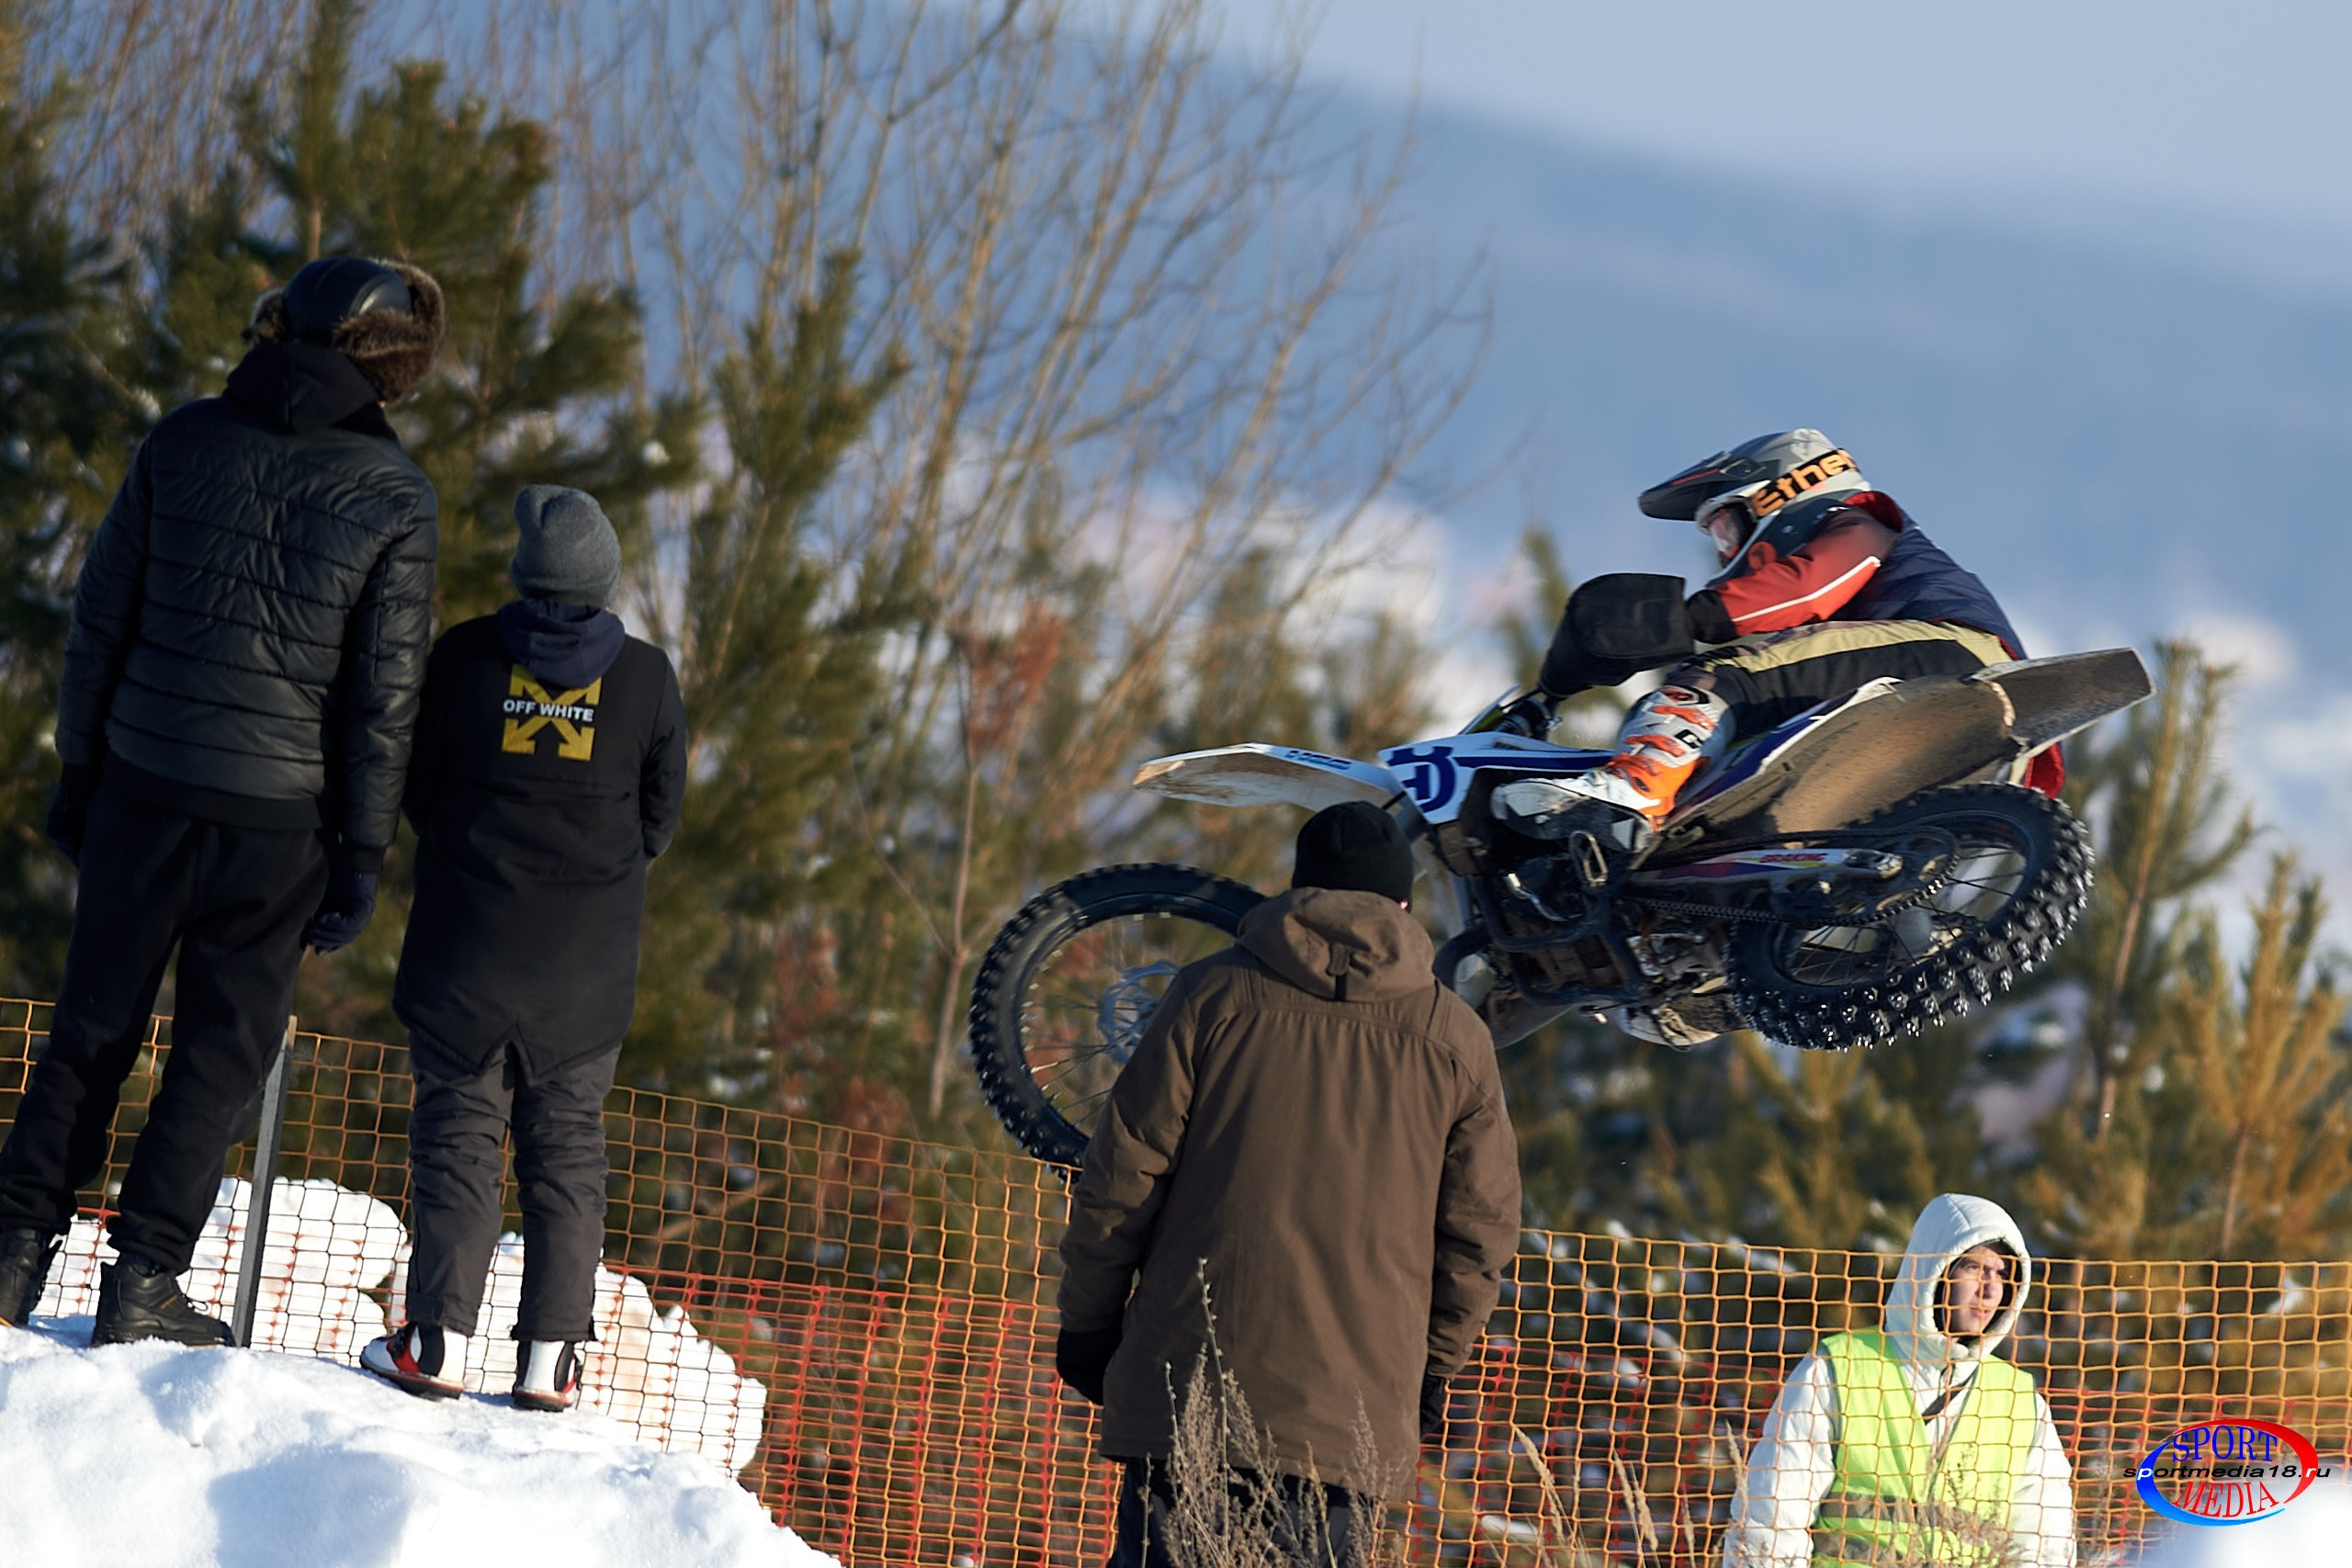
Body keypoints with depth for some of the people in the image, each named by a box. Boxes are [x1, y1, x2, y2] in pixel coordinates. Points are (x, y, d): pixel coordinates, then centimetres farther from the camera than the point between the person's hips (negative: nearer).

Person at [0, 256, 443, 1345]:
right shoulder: (391, 496, -7)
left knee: (95, 1020, 14)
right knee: (224, 1046, 7)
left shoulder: (185, 442, 1)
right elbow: (386, 692, -7)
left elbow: (99, 620, 5)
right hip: (280, 806, -2)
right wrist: (364, 854, -1)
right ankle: (143, 1279, 5)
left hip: (145, 777, 2)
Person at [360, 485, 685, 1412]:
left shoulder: (465, 656, -7)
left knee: (458, 1134, 4)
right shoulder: (646, 677, -4)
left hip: (468, 947, -1)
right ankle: (551, 1357, 4)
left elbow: (416, 787, 3)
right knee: (568, 1146, 8)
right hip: (588, 968, 1)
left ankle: (438, 1342, -3)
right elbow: (663, 812, 5)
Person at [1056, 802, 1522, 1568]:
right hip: (1355, 1411, 1)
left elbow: (1121, 1178, 1)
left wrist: (1086, 1325, 11)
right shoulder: (1454, 1039, 6)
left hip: (1186, 1388, -1)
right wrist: (1435, 1365, 23)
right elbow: (1480, 1230, 10)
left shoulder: (1213, 995, 1)